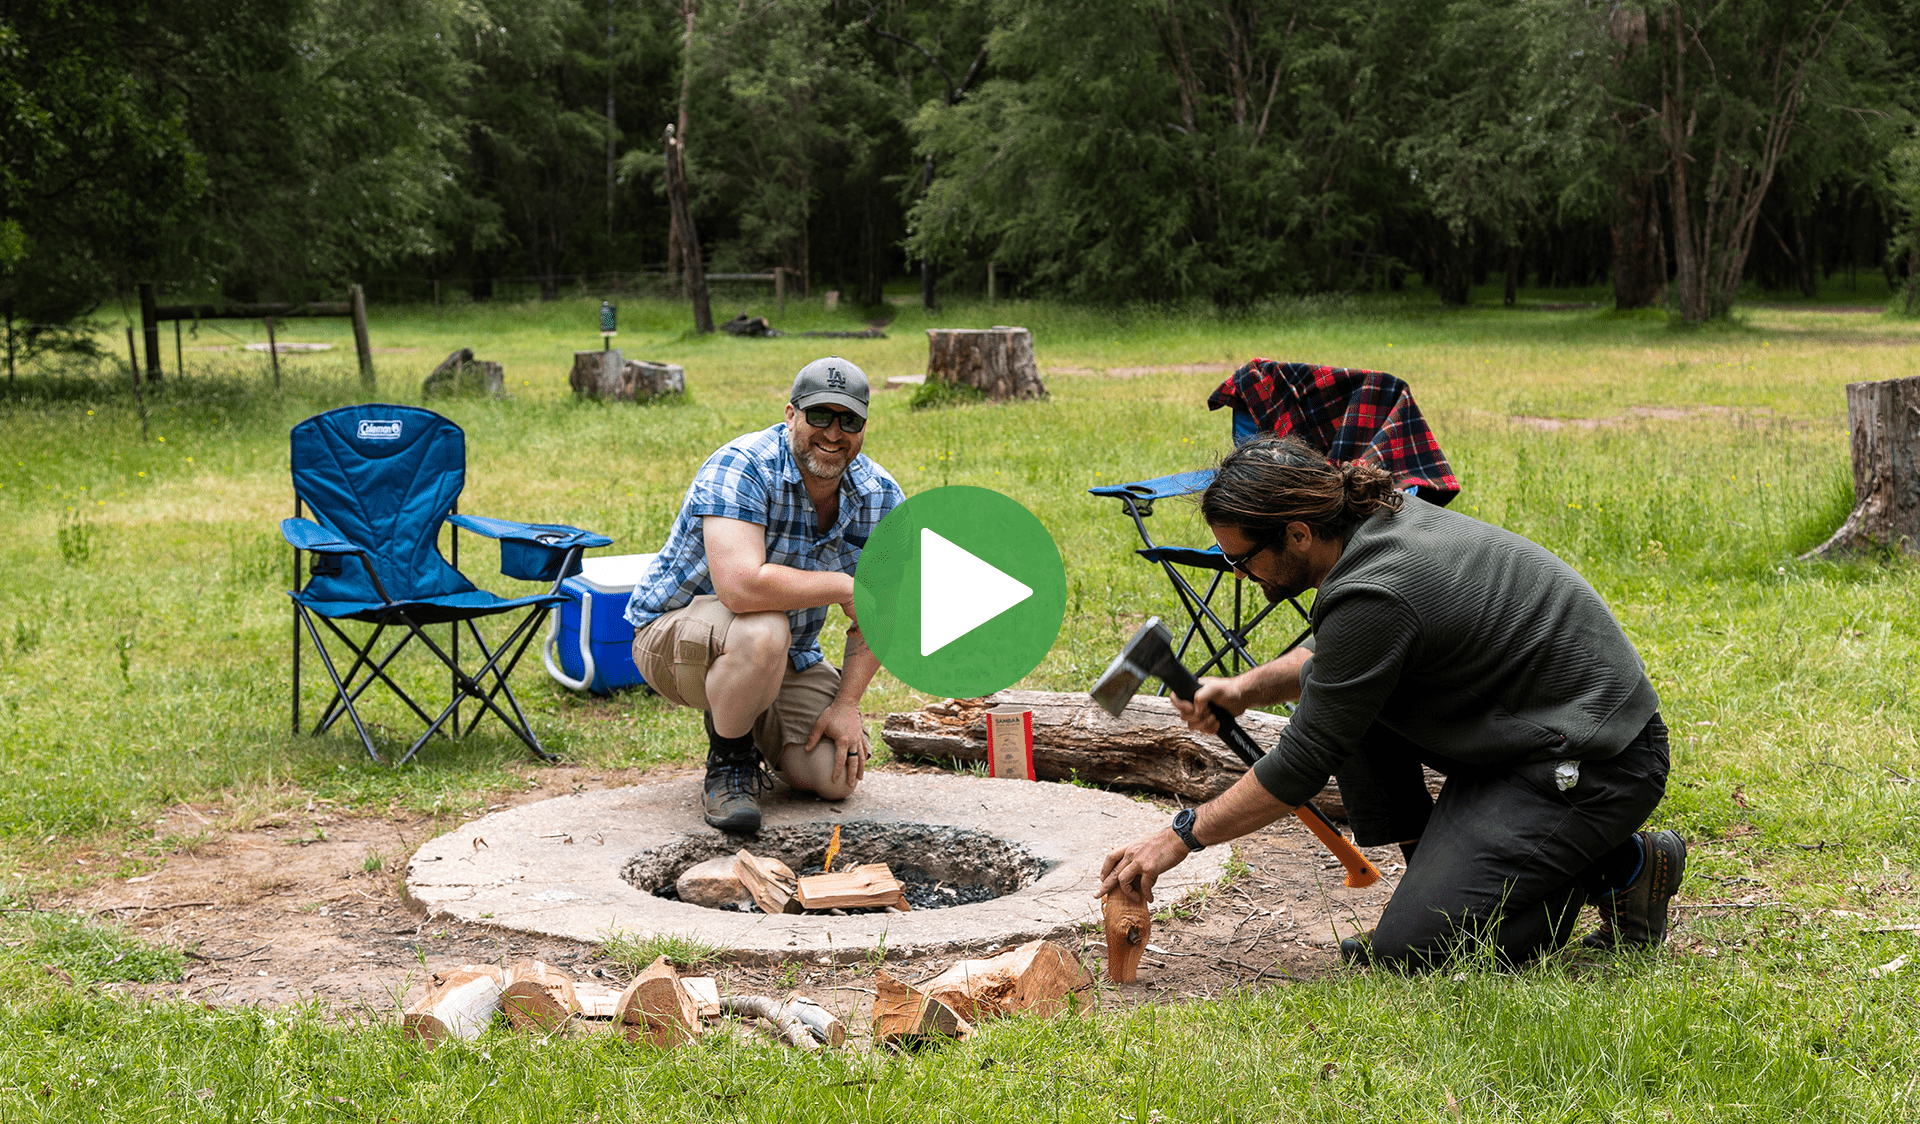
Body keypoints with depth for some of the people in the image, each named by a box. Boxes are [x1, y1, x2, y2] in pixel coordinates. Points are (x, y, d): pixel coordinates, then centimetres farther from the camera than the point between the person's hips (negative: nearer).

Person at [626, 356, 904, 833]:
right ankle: (728, 760, -11)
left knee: (837, 777, -11)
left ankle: (756, 727, 22)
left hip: (788, 656, 6)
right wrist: (842, 586, -29)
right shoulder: (741, 468, -28)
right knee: (763, 630, -39)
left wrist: (847, 703, -10)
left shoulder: (881, 497, -7)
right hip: (673, 631, -6)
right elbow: (741, 588, -42)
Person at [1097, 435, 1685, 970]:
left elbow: (1302, 765, -17)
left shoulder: (1375, 596, -26)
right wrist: (1248, 688, 6)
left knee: (1410, 949, -14)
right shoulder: (1383, 519, 2)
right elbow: (1333, 657, 23)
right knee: (1338, 696, 9)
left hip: (1592, 767, -10)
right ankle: (1433, 880, 11)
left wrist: (1180, 836, -8)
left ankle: (1617, 866, 1)